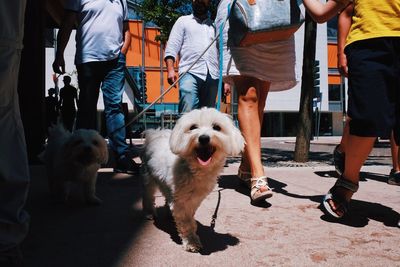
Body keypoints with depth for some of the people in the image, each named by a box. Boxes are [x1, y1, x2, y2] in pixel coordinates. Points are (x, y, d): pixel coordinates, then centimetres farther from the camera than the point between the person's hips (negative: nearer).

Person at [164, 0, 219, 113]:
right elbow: (172, 47, 7)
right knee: (187, 113, -18)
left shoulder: (214, 26, 26)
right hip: (190, 73, -3)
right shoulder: (183, 21, 18)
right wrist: (171, 69, -8)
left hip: (212, 76, 3)